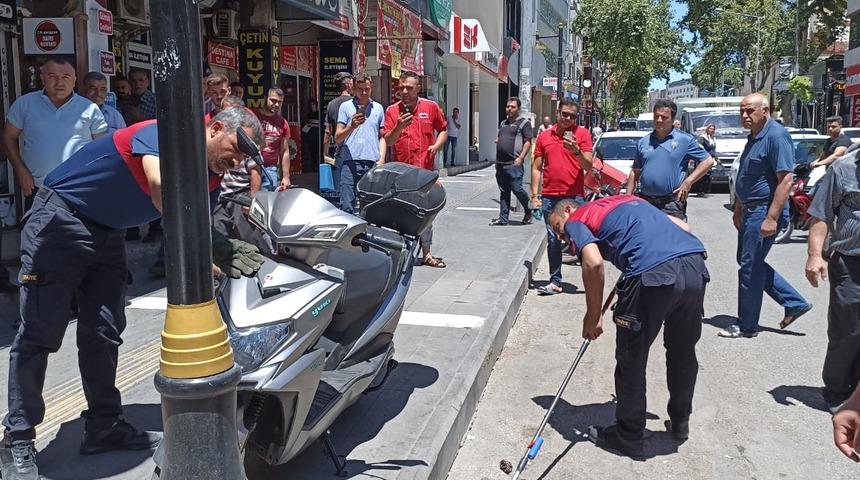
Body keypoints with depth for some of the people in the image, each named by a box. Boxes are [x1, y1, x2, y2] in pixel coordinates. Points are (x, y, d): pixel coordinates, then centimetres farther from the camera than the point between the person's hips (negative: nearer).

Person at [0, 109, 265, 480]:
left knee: (104, 333, 9)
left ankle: (104, 426, 18)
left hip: (108, 234, 8)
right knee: (40, 333, -4)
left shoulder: (210, 178, 0)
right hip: (62, 217, -8)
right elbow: (161, 188, -44)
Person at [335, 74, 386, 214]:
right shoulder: (346, 106, 9)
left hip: (373, 163, 2)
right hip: (351, 162, -2)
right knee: (347, 206, -6)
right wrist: (351, 126, -14)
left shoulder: (378, 108, 16)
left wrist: (382, 158, 6)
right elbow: (337, 138, 4)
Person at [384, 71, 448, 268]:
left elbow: (443, 130, 16)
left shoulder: (431, 107, 6)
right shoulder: (392, 111, 4)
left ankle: (426, 253, 13)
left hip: (424, 168, 0)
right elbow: (388, 141, -2)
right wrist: (399, 127, -20)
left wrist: (437, 145, -2)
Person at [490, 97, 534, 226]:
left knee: (517, 189, -7)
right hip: (500, 163, 7)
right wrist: (497, 140, 11)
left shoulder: (524, 123, 0)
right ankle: (503, 218, 14)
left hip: (514, 163, -7)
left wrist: (520, 158, -17)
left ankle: (528, 212, 16)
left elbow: (528, 142, -8)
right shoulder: (503, 123, 20)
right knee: (503, 191, 10)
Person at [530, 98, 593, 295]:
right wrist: (534, 195, 6)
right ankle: (555, 282, 13)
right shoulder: (544, 137, 11)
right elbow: (537, 168, 12)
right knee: (553, 240, 6)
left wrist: (576, 151, -20)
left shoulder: (582, 134, 3)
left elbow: (588, 166, -3)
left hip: (575, 196, -3)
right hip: (550, 197, 3)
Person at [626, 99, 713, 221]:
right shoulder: (643, 142, 13)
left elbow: (708, 161, 2)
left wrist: (688, 181, -8)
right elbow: (635, 172, 16)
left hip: (672, 203, -3)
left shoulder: (685, 139, 2)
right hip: (645, 202, 4)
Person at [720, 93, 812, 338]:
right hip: (750, 211, 10)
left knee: (750, 267, -2)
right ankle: (795, 303, 26)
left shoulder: (776, 135, -16)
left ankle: (746, 326, 10)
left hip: (764, 211, -10)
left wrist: (771, 218, -25)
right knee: (752, 263, 15)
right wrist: (739, 207, 22)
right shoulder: (755, 137, 14)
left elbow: (786, 179, -22)